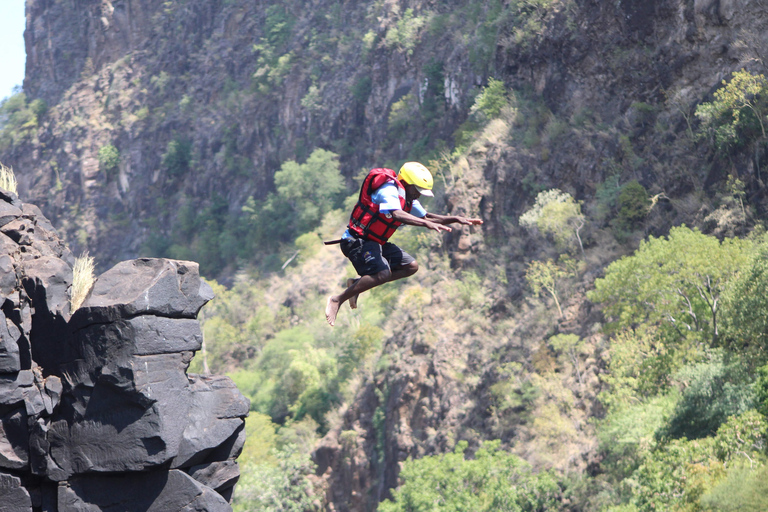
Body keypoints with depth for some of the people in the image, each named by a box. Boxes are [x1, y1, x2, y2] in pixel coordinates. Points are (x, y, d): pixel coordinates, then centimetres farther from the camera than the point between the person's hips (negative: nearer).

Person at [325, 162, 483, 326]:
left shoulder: (409, 200, 11)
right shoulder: (389, 190, -20)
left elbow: (426, 217, 19)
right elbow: (397, 214, -37)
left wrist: (456, 219, 7)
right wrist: (427, 224, -47)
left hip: (377, 243, 10)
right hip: (358, 240, -10)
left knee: (411, 266, 4)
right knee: (383, 273, -30)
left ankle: (356, 283, 7)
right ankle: (337, 300, -18)